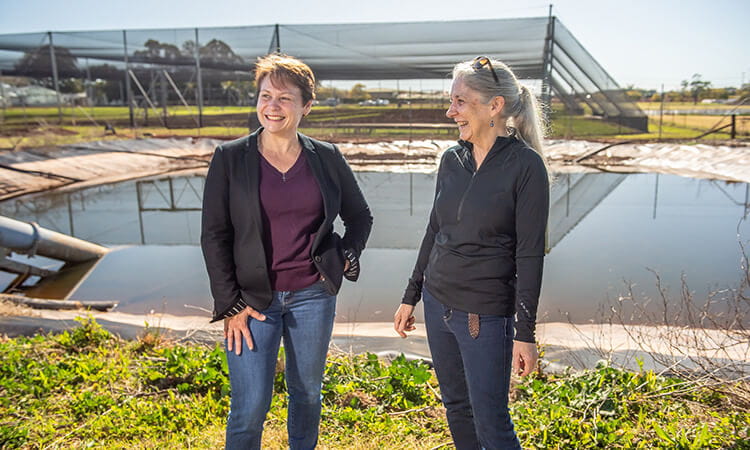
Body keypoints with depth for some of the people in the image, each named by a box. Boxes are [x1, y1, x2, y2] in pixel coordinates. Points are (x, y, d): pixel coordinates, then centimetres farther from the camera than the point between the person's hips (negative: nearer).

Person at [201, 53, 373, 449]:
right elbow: (213, 235, -4)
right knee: (250, 406, 1)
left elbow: (360, 216, 13)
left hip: (312, 295, 2)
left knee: (307, 393, 18)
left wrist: (346, 257, -2)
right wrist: (230, 304, -7)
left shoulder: (326, 158, 0)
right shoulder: (230, 158, -5)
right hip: (253, 298, -2)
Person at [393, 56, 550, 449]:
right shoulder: (452, 159, 4)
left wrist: (525, 333, -13)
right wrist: (411, 296, 13)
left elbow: (530, 254, -14)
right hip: (437, 303, 6)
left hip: (486, 314, -6)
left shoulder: (526, 165, -14)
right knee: (456, 407, 19)